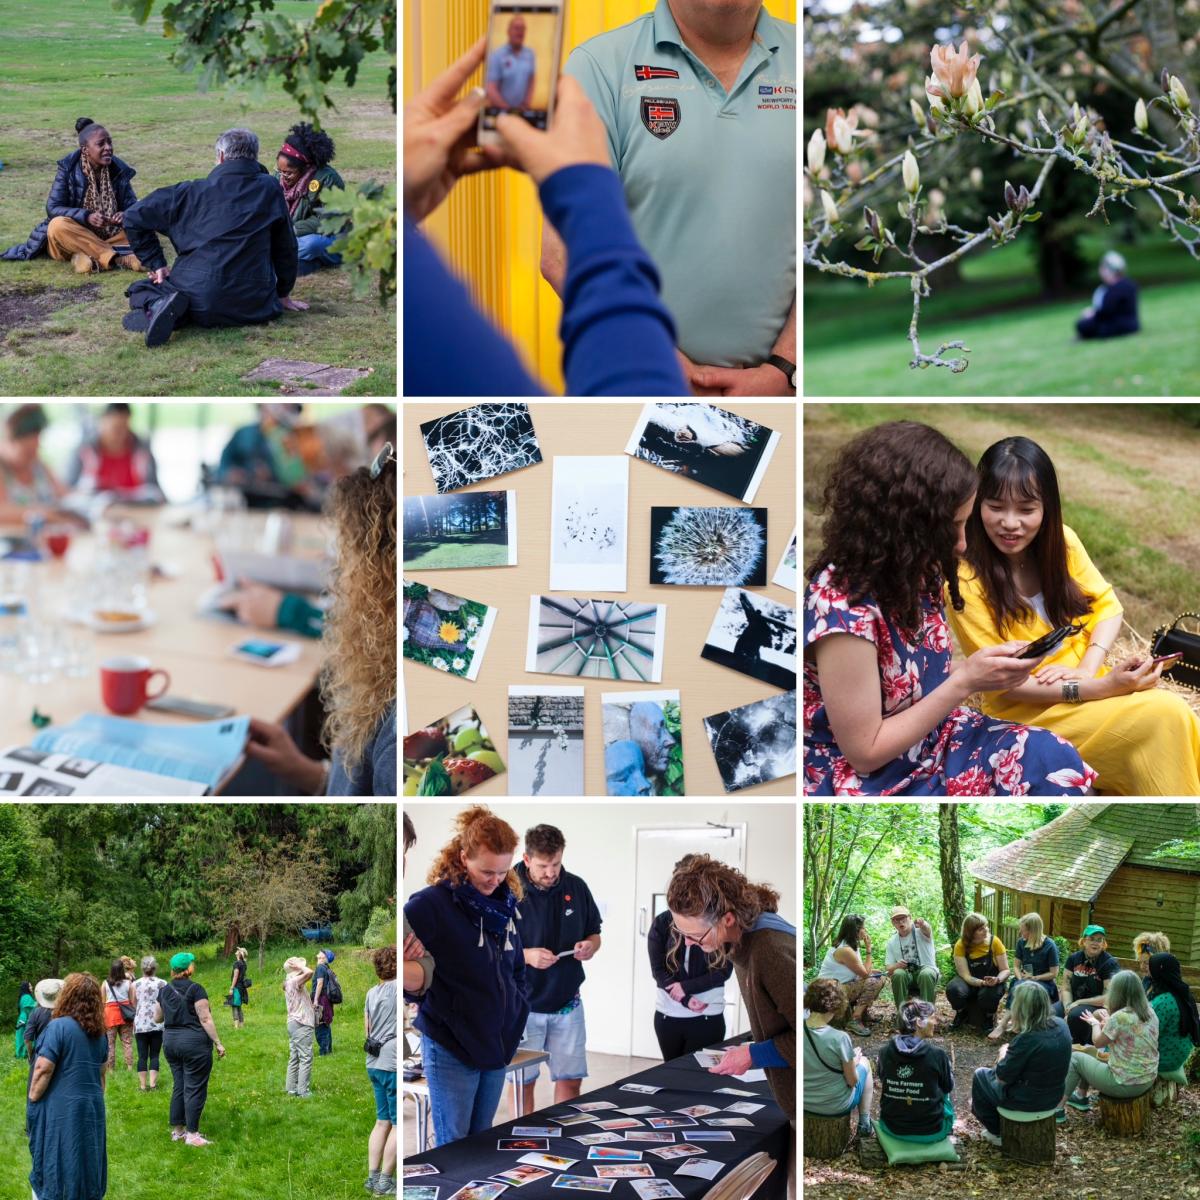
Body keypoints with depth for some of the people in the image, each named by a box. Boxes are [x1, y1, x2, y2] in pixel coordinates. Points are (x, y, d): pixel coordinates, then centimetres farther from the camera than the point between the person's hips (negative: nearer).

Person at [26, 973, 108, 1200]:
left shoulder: (58, 1026, -14)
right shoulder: (99, 1032, 8)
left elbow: (43, 1070, -17)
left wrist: (33, 1102, -7)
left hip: (61, 1109, -7)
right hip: (91, 1108, 7)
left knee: (57, 1168, 0)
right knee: (85, 1163, 14)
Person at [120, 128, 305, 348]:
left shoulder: (195, 191, 3)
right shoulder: (270, 189, 3)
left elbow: (135, 216, 7)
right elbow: (286, 246, 11)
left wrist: (157, 264, 14)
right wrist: (284, 295, 24)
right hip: (252, 306, 0)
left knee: (140, 289, 27)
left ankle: (157, 306, -12)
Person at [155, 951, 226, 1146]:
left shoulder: (164, 990, 6)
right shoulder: (195, 989, -12)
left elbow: (157, 1017, 16)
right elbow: (205, 1019, -14)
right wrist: (218, 1043, -9)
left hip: (170, 1042, 6)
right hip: (194, 1042, -6)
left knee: (178, 1086, 15)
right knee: (195, 1089, -1)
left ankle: (177, 1130, 19)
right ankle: (192, 1134, -1)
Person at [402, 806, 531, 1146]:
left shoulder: (505, 902, 6)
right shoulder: (432, 904, -16)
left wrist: (519, 1009, 10)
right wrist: (423, 1003, -12)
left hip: (498, 1042, 6)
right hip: (451, 1046, -6)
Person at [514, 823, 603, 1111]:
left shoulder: (576, 887, 0)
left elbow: (594, 934, 12)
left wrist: (590, 946, -11)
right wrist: (526, 955, -25)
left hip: (567, 1002, 3)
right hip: (522, 1004, -3)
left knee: (571, 1081, 7)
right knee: (523, 1083, 6)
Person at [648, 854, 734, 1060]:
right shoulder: (662, 923, 2)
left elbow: (724, 970, -5)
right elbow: (658, 970, -3)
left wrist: (686, 987, -16)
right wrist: (686, 1001, -16)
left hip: (708, 1017, -2)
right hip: (668, 1015, 2)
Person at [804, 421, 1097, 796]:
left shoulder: (911, 574, -1)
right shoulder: (842, 610, -27)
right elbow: (866, 751, -21)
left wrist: (990, 667, -7)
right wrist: (966, 682, -22)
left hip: (930, 741, 8)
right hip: (868, 780, -8)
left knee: (1055, 760, -14)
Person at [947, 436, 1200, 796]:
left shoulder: (1060, 540, -1)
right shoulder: (966, 578, -17)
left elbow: (1107, 607, 8)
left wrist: (1088, 669, -13)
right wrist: (1099, 688, -25)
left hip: (1088, 683, 5)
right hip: (1025, 711, -5)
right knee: (1165, 716, -26)